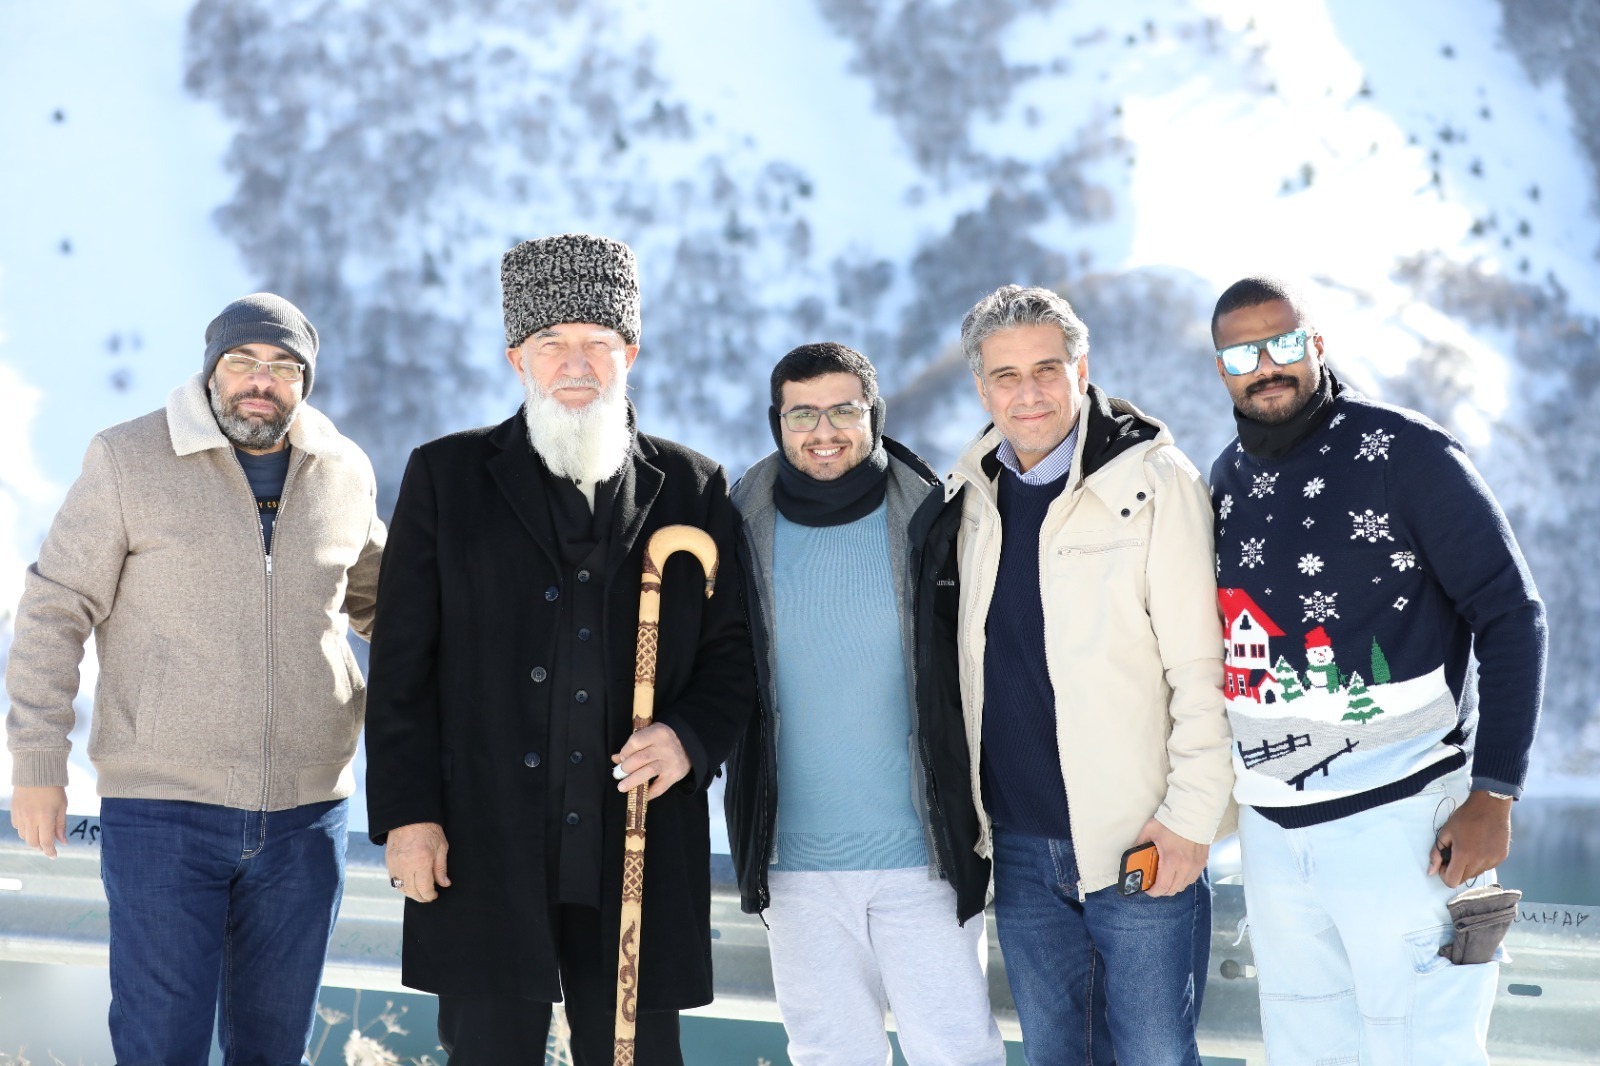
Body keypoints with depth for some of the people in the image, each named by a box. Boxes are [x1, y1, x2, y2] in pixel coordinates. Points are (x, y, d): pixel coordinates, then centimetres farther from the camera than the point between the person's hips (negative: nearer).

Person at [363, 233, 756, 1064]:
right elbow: (402, 663, 4)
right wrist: (406, 814, -3)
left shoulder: (693, 490, 9)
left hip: (639, 857, 1)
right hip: (484, 850, -1)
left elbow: (733, 652, 10)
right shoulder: (446, 478, 6)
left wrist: (690, 738, -10)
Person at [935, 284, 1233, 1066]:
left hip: (1139, 846, -5)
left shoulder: (1152, 480, -9)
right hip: (1020, 844, 5)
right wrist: (965, 811, 13)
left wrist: (1191, 816, -13)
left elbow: (1202, 665, -11)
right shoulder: (971, 494, 8)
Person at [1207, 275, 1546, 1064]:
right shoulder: (1226, 482, 9)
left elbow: (1509, 614, -10)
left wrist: (1493, 795, -15)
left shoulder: (1405, 453, -9)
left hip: (1401, 819, -6)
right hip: (1271, 828, 6)